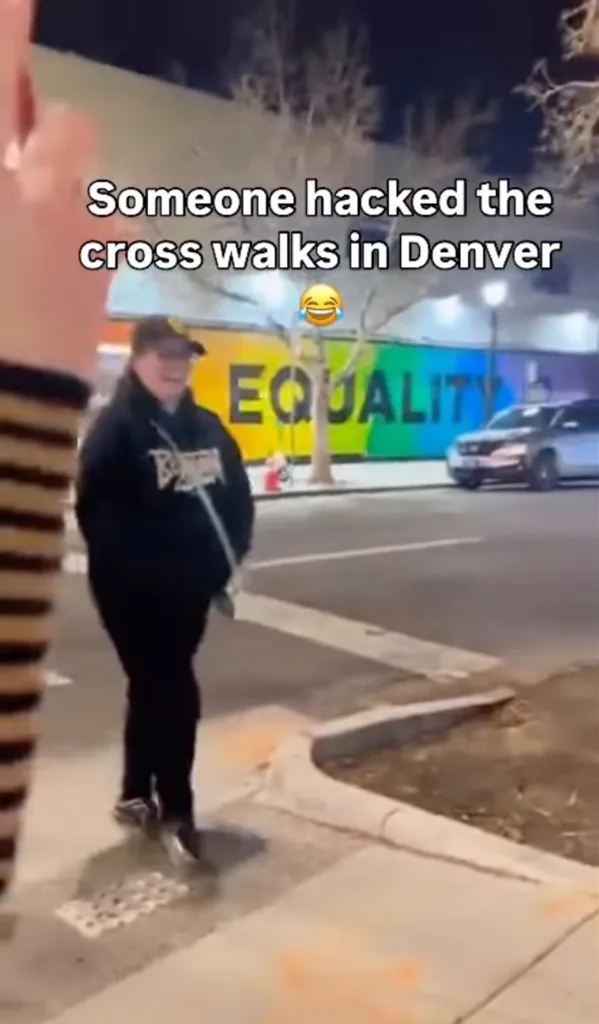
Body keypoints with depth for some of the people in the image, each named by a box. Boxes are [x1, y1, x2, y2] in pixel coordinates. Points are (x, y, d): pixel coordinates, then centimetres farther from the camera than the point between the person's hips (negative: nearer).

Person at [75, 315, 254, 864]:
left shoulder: (207, 427, 9)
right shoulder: (115, 427, -10)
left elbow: (238, 497, 11)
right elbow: (96, 510, -19)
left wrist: (227, 558, -2)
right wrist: (137, 569, -22)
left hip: (190, 589, 7)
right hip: (133, 592, -6)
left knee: (154, 690, 17)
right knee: (175, 695, -4)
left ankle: (137, 796, 34)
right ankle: (176, 812, 13)